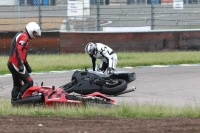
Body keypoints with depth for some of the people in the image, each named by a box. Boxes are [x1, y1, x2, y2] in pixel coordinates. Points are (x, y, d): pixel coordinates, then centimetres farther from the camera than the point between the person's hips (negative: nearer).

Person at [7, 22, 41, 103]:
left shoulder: (19, 35, 22)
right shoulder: (24, 37, -11)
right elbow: (18, 50, -24)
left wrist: (27, 65, 32)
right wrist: (21, 64, -28)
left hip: (11, 63, 10)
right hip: (16, 63, -10)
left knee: (18, 84, 16)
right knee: (29, 82, -11)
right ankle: (20, 99, -14)